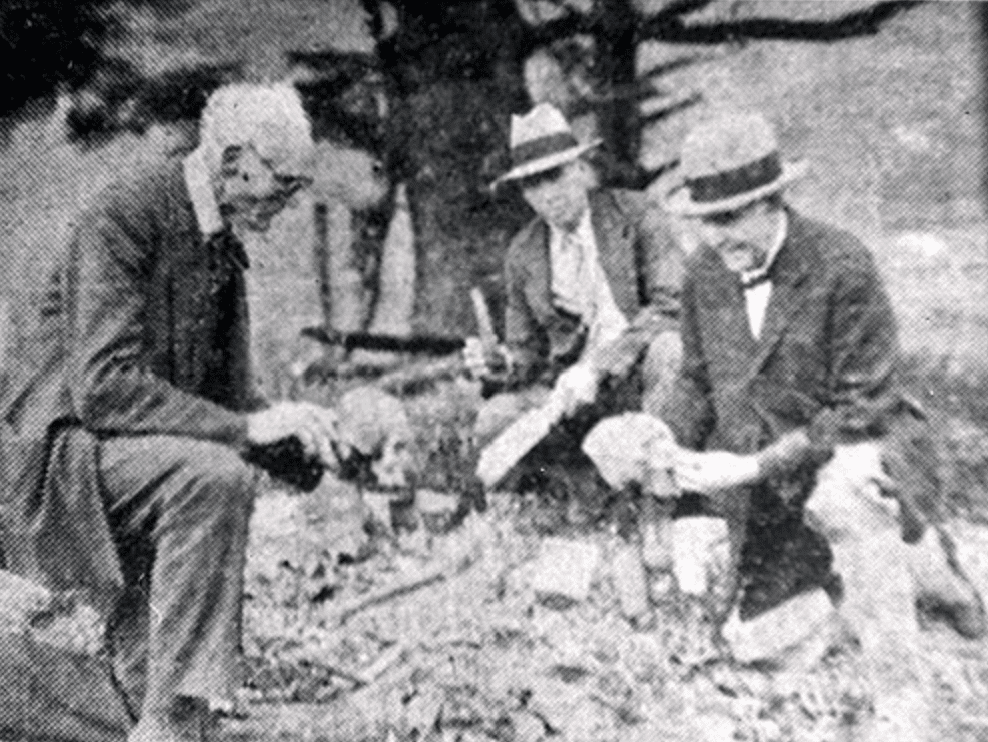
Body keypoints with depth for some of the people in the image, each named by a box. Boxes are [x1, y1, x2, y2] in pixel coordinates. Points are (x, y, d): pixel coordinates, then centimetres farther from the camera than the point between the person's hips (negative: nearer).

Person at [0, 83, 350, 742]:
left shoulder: (224, 247, 8)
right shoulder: (123, 220, -16)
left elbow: (227, 392, 11)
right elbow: (101, 387, -27)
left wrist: (294, 435, -8)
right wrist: (245, 427, -31)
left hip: (146, 457, 9)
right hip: (64, 446, -8)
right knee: (217, 477, -32)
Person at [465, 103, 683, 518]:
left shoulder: (630, 214, -5)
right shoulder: (523, 254, 6)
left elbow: (674, 302, -17)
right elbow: (527, 351, 11)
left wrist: (597, 366, -27)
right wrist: (497, 365, -14)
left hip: (642, 371, -3)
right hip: (579, 387, 3)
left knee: (671, 345, -36)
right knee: (494, 424, -21)